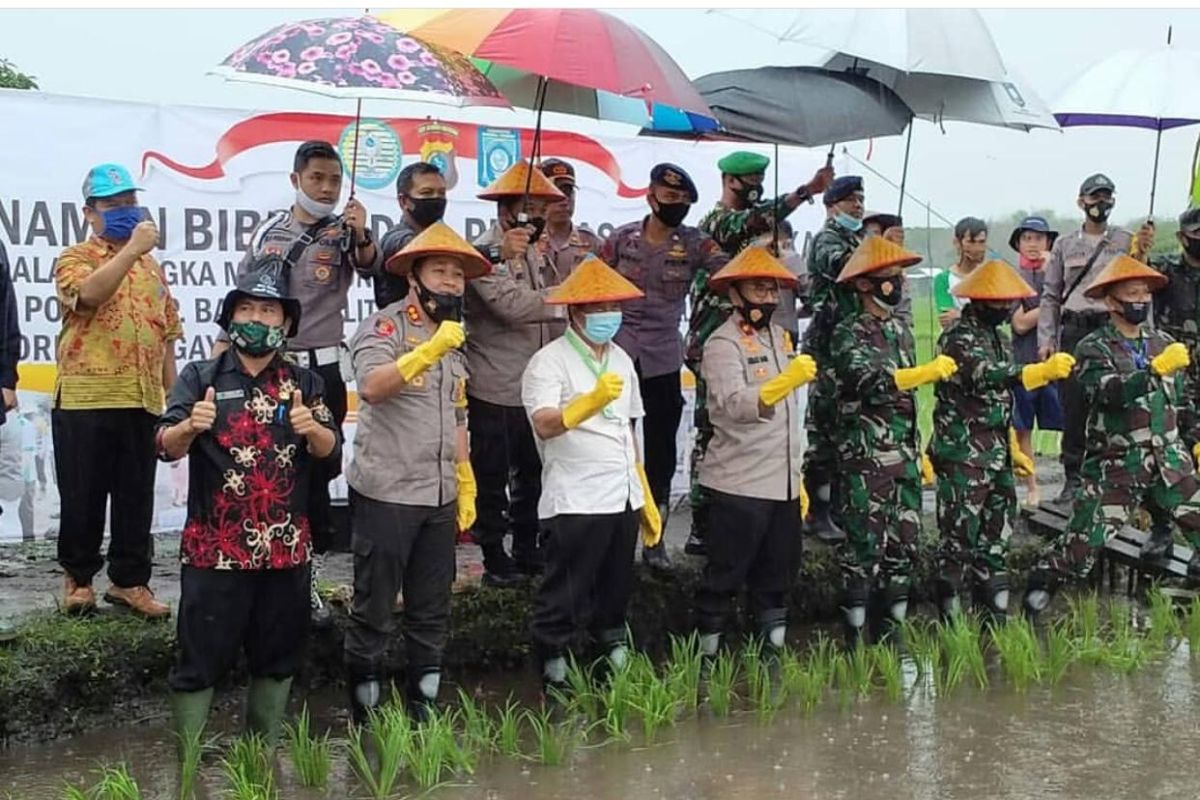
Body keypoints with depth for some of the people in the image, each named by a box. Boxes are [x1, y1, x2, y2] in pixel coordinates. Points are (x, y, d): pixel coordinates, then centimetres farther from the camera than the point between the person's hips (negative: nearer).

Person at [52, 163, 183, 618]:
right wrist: (132, 249, -23)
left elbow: (166, 333, 19)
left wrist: (171, 392, 14)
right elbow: (88, 294, -23)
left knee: (136, 497, 7)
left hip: (142, 401, 4)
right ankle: (78, 577, 20)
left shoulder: (151, 266, 17)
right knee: (83, 496, 4)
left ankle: (130, 580, 17)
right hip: (85, 398, -4)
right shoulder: (75, 258, 1)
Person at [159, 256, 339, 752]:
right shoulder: (200, 378, 0)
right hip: (213, 549, -3)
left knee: (278, 656, 14)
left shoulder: (304, 384, 7)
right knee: (200, 659, 2)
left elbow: (331, 450, -2)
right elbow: (165, 446, -9)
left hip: (286, 548, 3)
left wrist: (311, 428, -23)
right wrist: (190, 426, -30)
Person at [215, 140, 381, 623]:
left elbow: (372, 269, -20)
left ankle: (307, 581, 14)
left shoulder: (345, 234, 0)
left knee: (315, 478, 2)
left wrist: (361, 236, -39)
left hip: (321, 371, -2)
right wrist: (220, 354, 10)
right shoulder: (268, 232, 8)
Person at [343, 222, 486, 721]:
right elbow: (371, 386, -27)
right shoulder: (384, 327, -7)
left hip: (440, 499, 7)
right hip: (385, 495, -7)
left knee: (432, 610, 13)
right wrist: (429, 349, -36)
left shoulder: (454, 340, 16)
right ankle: (365, 708, 12)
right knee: (374, 608, 1)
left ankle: (424, 704, 23)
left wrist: (466, 487, 19)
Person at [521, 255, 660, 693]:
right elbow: (545, 425, -24)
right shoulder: (549, 361, -8)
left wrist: (646, 496, 23)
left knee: (615, 593, 15)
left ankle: (614, 660, 28)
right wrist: (591, 401, -40)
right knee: (564, 600, -1)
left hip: (623, 499, 7)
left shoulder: (621, 360, 16)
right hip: (575, 503, -7)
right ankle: (554, 679, 11)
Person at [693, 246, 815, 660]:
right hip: (738, 485, -7)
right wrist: (785, 381, -42)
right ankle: (706, 651, 6)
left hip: (783, 484, 8)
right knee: (724, 576, -2)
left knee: (777, 575, 13)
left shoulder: (781, 337, 16)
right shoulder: (723, 343, -9)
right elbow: (735, 405, -27)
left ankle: (772, 648, 23)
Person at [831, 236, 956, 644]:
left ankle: (889, 629, 20)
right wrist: (929, 372, -35)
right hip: (865, 457, -7)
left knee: (904, 542, 10)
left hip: (903, 455, 7)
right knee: (865, 545, -6)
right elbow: (873, 381, -25)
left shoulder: (901, 329, 15)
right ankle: (854, 635, 2)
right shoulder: (848, 333, -8)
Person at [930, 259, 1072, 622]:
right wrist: (1043, 371, -43)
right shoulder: (958, 336, -12)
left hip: (997, 458, 9)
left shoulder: (994, 336, 16)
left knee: (996, 537, 13)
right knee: (959, 538, -5)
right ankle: (950, 618, 2)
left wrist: (1013, 449, 23)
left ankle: (995, 613, 22)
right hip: (962, 458, -9)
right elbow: (985, 375, -32)